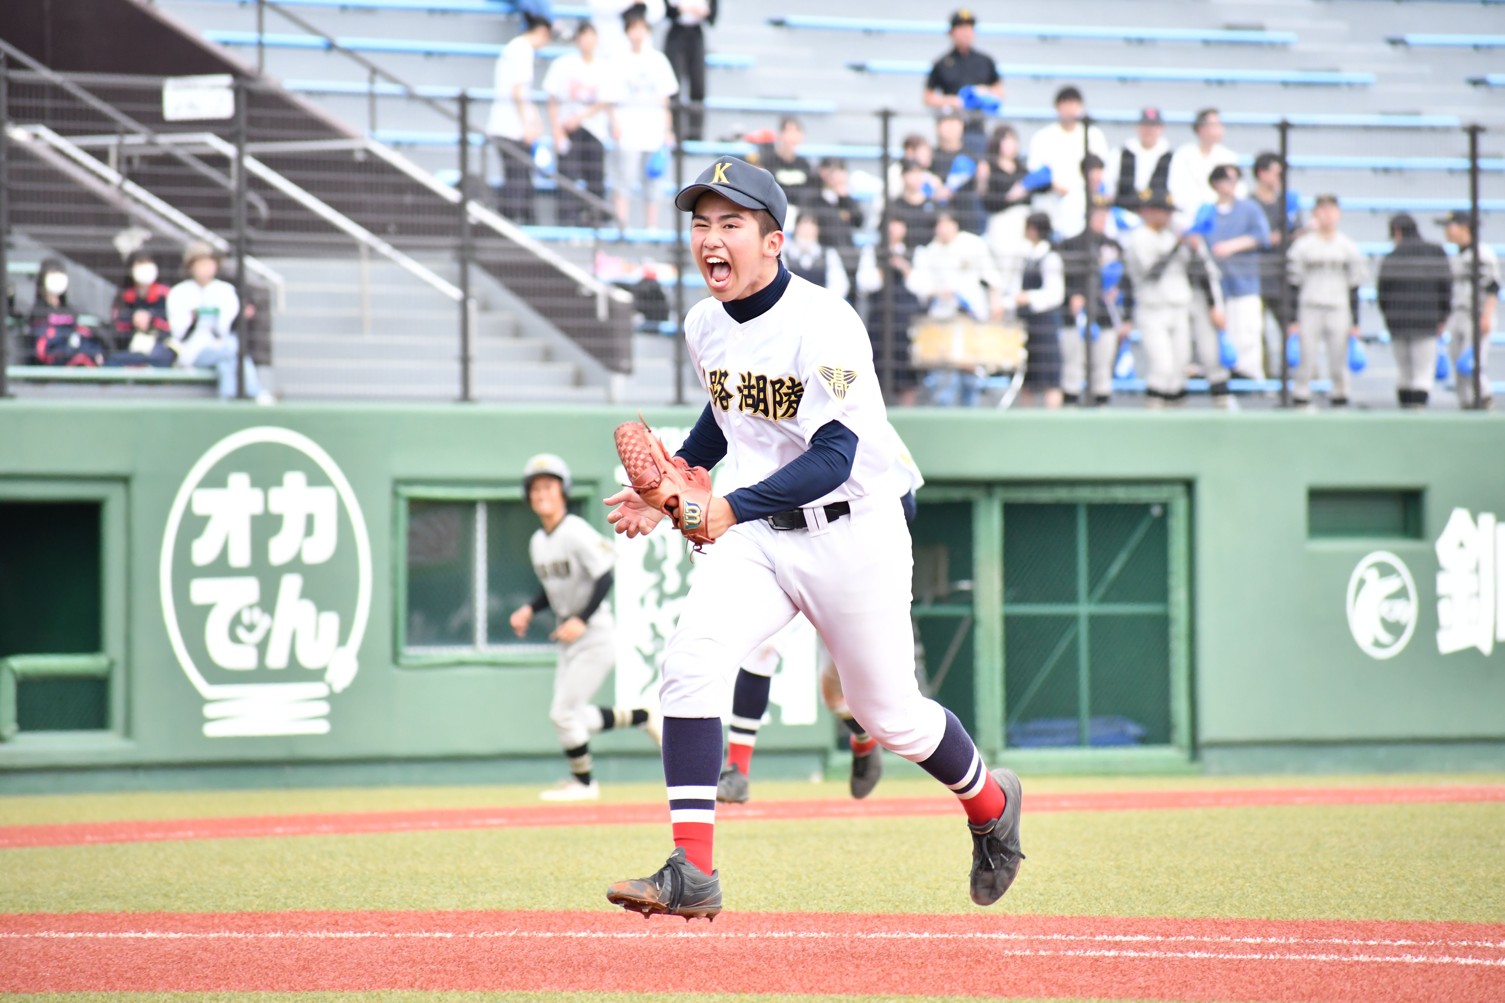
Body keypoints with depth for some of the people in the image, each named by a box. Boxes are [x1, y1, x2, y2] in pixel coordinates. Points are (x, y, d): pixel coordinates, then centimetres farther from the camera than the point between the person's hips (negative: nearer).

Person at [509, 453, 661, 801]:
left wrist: (582, 620, -29)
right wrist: (530, 610, 2)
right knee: (575, 719, 10)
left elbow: (604, 578, -22)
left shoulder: (577, 533, -17)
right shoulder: (537, 542, 8)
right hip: (568, 639, 9)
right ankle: (644, 717, 28)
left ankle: (583, 782, 10)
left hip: (596, 635, -9)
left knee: (563, 712, -8)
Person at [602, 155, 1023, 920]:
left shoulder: (823, 326, -22)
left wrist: (731, 507, -40)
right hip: (755, 537, 5)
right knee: (689, 662, -20)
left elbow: (832, 459, -29)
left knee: (889, 714, 9)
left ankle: (990, 804, 42)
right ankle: (692, 872, -21)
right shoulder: (704, 327, 1)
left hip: (852, 533, -5)